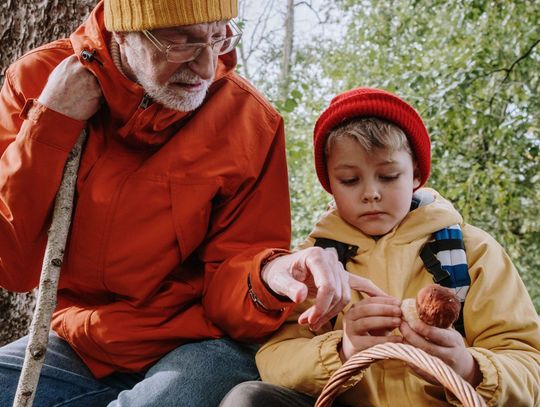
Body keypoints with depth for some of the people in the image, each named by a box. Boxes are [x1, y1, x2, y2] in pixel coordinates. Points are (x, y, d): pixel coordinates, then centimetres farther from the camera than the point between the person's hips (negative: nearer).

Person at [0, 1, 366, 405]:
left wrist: (269, 277, -32)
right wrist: (51, 122, -18)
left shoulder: (251, 121, -12)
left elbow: (227, 284, -9)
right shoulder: (37, 80, -7)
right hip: (78, 342, 2)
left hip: (199, 348, -1)